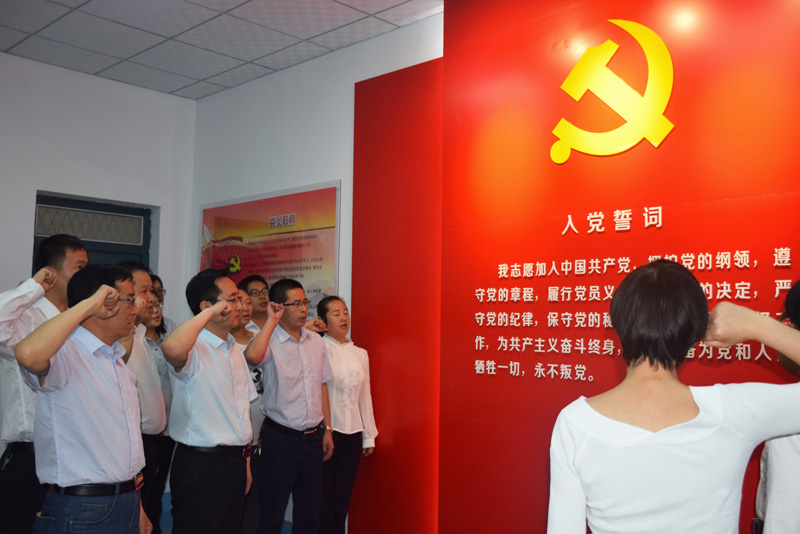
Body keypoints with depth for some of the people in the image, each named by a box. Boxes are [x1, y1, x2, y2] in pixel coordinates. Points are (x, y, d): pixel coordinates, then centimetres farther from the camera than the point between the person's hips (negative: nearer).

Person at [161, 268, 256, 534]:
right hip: (201, 465, -8)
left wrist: (245, 461, 16)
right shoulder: (194, 348, -15)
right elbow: (171, 348, -42)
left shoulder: (234, 349, 14)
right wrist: (210, 312, -28)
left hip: (235, 463, 8)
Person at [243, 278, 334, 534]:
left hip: (313, 437, 5)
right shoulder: (270, 341, -10)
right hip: (280, 436, -5)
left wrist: (327, 429, 11)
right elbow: (252, 356, -35)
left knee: (309, 512, 15)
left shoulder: (316, 341, 8)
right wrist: (272, 321, -23)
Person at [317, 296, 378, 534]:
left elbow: (364, 396, 14)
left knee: (342, 500, 12)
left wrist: (369, 436, 15)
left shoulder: (360, 354, 11)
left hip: (352, 434, 5)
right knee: (321, 499, 2)